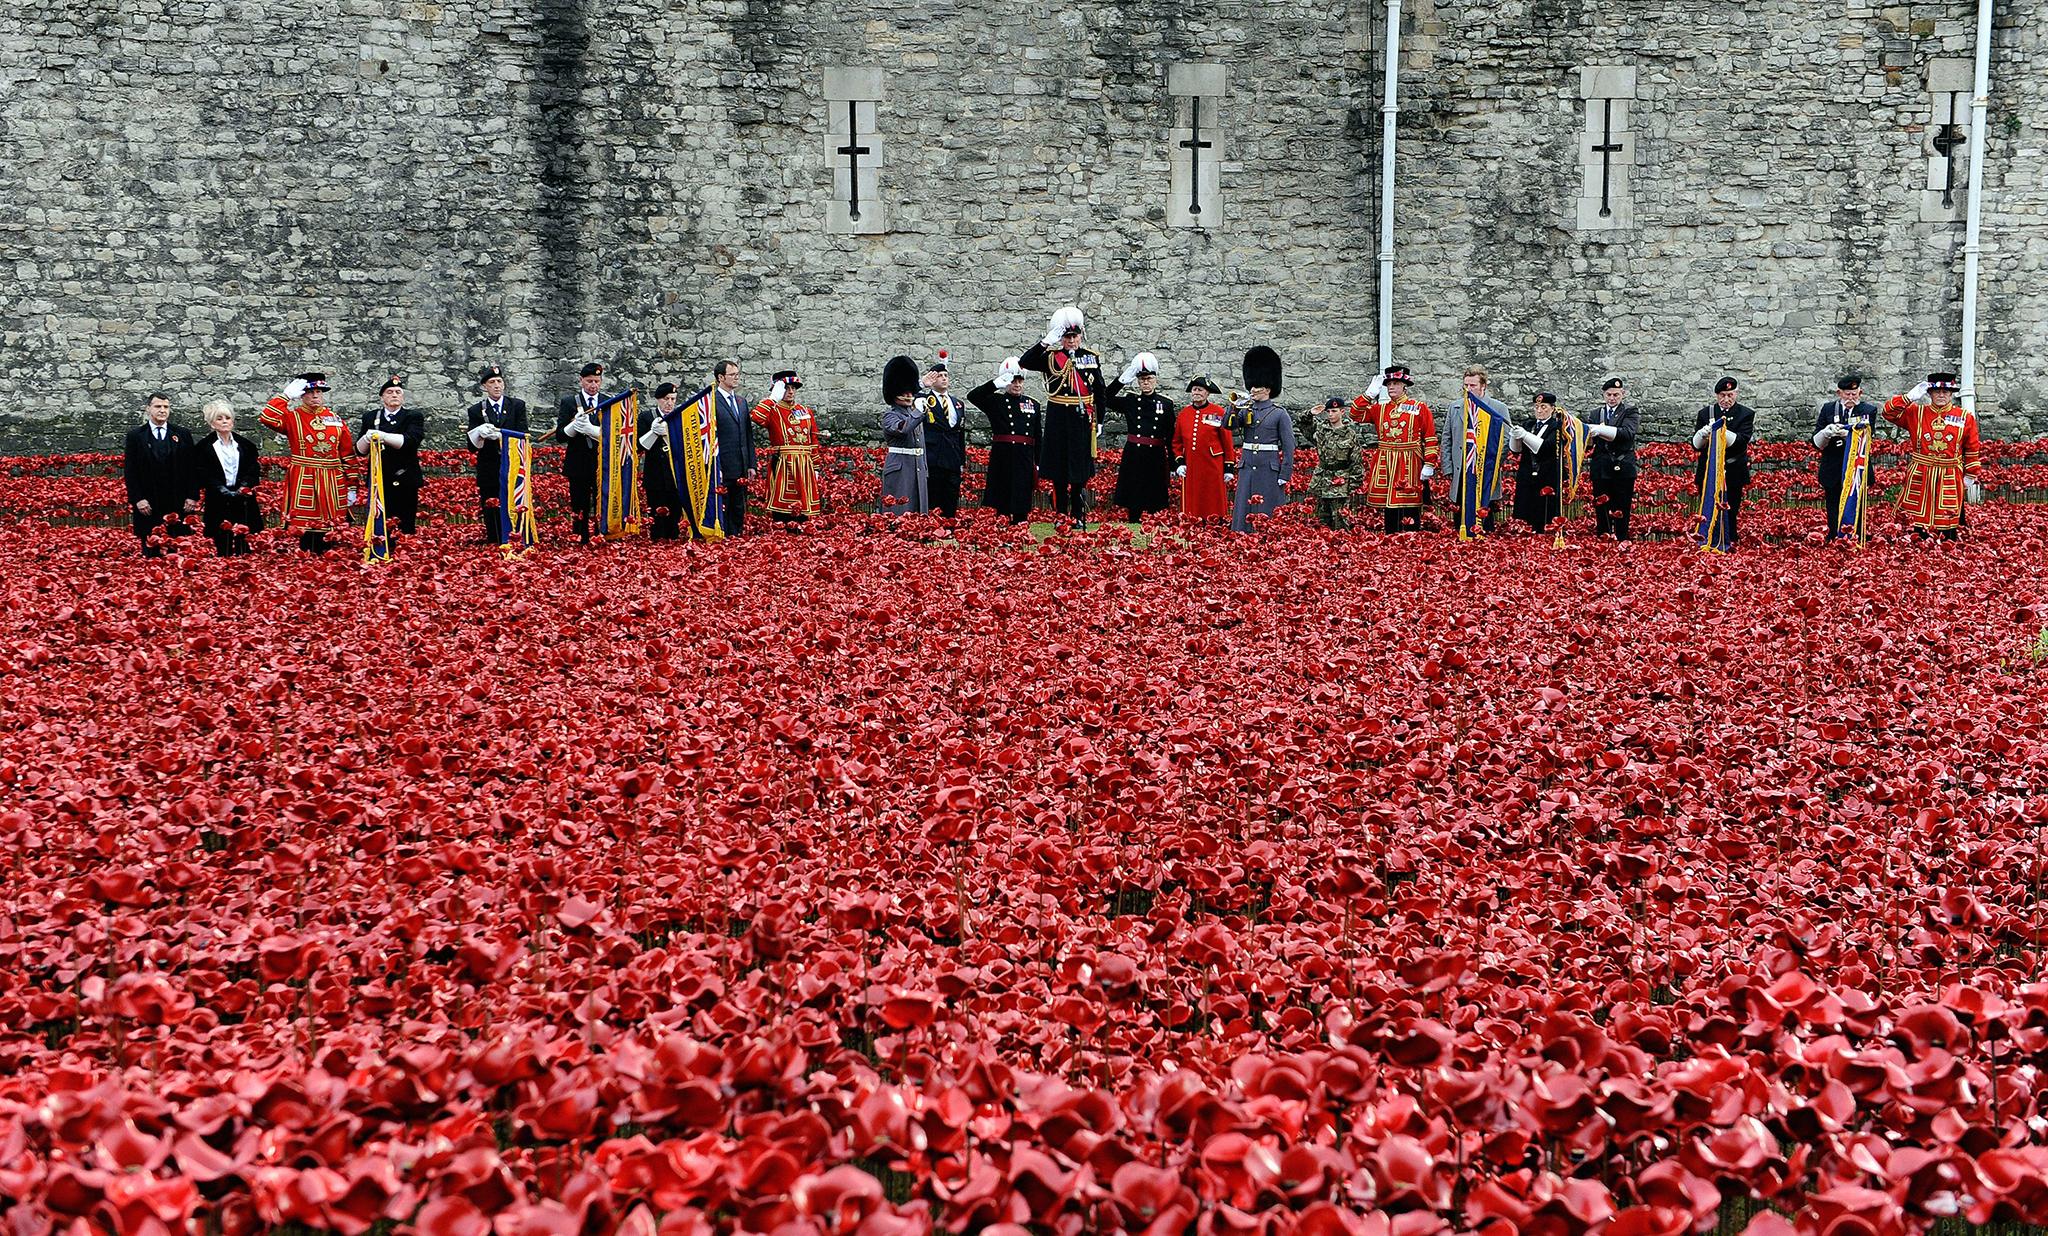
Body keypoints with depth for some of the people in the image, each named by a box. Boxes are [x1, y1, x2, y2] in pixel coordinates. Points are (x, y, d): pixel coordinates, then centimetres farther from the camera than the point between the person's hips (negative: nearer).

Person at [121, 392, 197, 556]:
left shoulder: (182, 434, 9)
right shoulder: (135, 436, 5)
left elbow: (191, 467, 8)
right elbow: (129, 471, 2)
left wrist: (192, 496, 0)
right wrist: (137, 499, -7)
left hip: (179, 504, 1)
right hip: (148, 505, -1)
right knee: (151, 552, 2)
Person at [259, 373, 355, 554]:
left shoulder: (335, 418, 11)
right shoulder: (292, 417, 3)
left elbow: (347, 454, 10)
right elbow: (266, 418, -17)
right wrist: (286, 395, -13)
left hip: (332, 485, 3)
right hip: (302, 484, -3)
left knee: (331, 535, 4)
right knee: (300, 531, -6)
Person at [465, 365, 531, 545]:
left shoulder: (517, 406, 8)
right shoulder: (476, 411, 7)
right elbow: (471, 446, 2)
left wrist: (499, 434, -20)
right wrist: (479, 434, -20)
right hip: (489, 473, 0)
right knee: (492, 519, 1)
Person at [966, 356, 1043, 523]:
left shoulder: (1033, 404, 13)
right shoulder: (996, 402, 4)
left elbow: (1038, 437, 14)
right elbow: (972, 396, -13)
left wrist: (1038, 464, 9)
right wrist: (996, 383, -20)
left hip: (1026, 460, 3)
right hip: (1002, 458, -3)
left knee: (1022, 510, 2)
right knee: (1001, 508, -2)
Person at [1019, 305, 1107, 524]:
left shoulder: (1092, 357, 5)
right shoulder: (1051, 356, 0)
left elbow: (1099, 392, 10)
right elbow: (1024, 362, -16)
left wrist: (1099, 421, 9)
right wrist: (1047, 341, -20)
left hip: (1082, 419, 1)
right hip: (1058, 420, -1)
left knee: (1080, 467, 5)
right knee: (1059, 470, 4)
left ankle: (1079, 515, 13)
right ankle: (1061, 515, 13)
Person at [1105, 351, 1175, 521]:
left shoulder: (1166, 404, 4)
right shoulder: (1130, 401, 6)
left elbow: (1171, 437, 6)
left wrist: (1173, 466, 4)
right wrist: (1124, 378, -15)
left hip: (1156, 458, 0)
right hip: (1133, 457, 0)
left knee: (1155, 506, 3)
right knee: (1133, 506, 3)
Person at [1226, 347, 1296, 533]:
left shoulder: (1280, 414, -2)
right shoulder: (1246, 411, 12)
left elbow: (1289, 447, -4)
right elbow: (1229, 426, -3)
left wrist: (1285, 476, -10)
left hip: (1270, 470, -4)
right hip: (1247, 470, 5)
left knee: (1267, 517, -2)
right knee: (1243, 514, 3)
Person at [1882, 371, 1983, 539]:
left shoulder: (1966, 417, 6)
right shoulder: (1916, 413, 6)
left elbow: (1973, 451, 10)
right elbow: (1889, 412, 0)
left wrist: (1971, 478, 7)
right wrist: (1910, 397, -10)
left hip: (1950, 481, 0)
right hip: (1919, 479, 0)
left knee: (1949, 532, 0)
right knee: (1918, 532, 0)